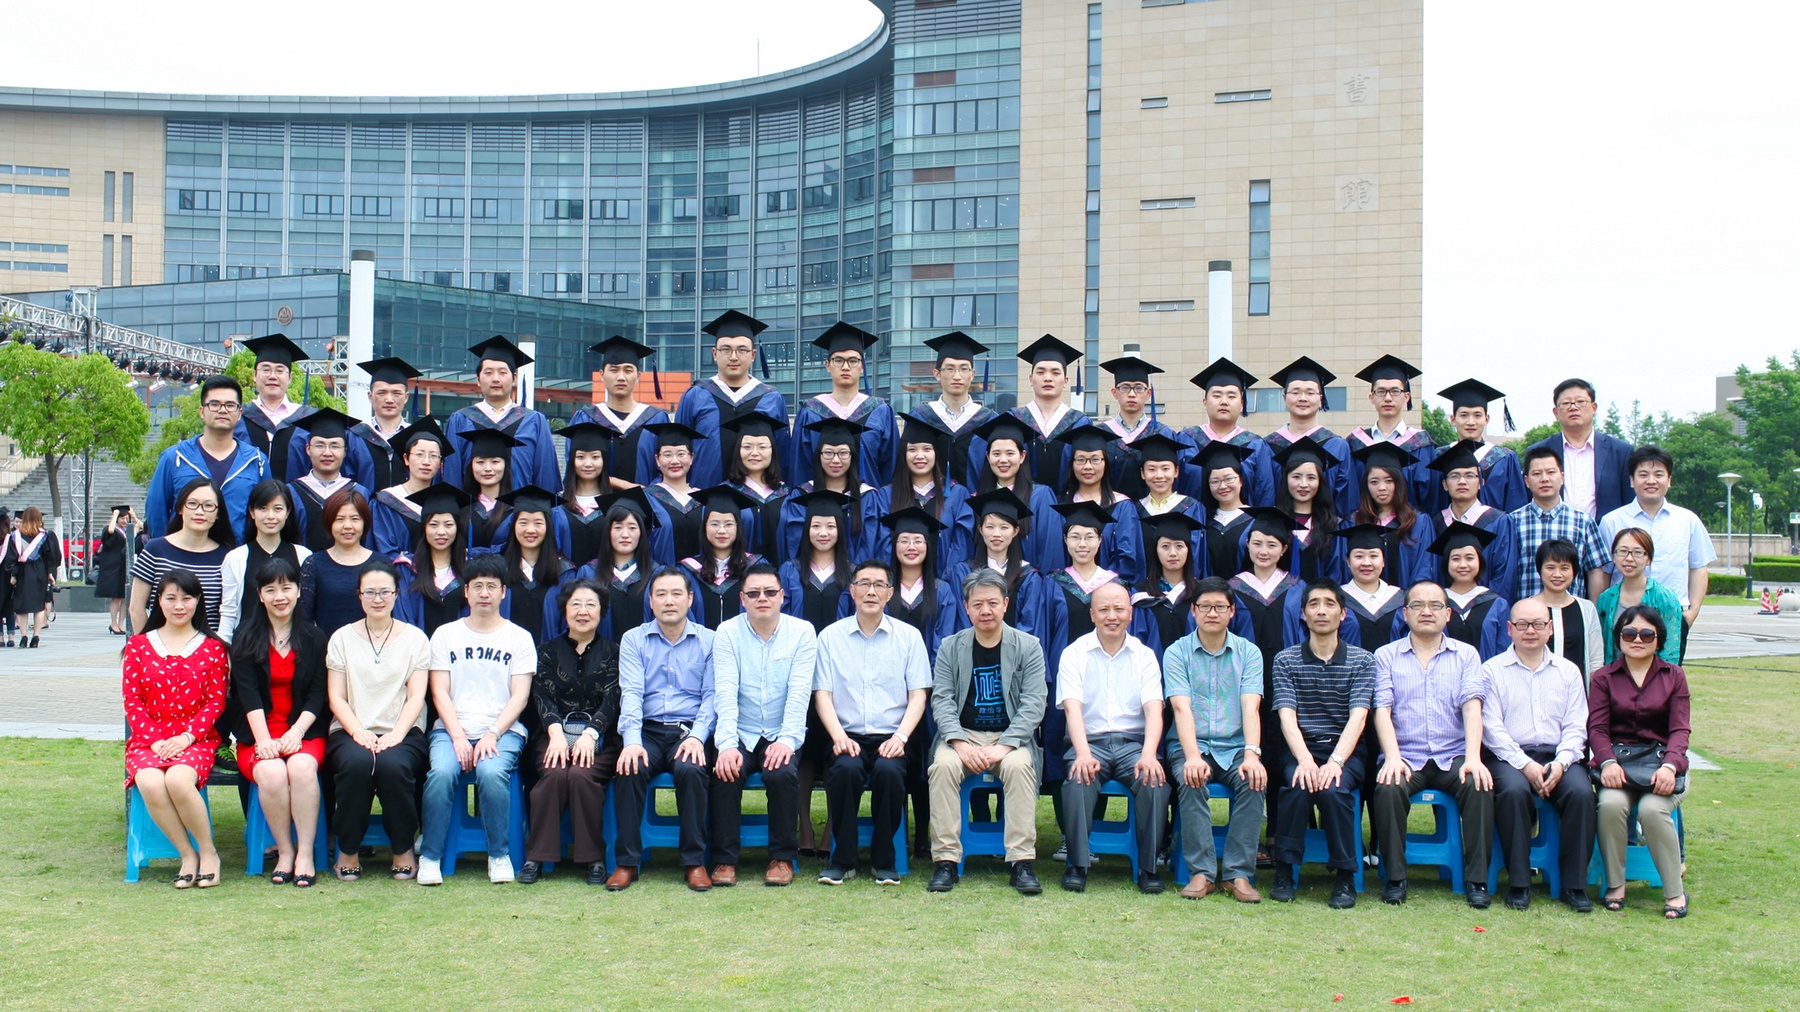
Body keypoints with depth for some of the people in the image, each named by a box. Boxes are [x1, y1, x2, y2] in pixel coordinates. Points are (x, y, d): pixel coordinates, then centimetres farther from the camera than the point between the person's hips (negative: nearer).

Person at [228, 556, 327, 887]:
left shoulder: (314, 638, 9)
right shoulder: (246, 641, 7)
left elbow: (318, 694, 2)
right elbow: (248, 695, -4)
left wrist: (296, 732, -14)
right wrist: (264, 739, -18)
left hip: (304, 731, 0)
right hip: (257, 735, 0)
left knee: (302, 767, -32)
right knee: (271, 773, -31)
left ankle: (305, 854, -25)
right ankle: (285, 851, -15)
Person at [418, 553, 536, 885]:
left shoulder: (519, 638, 10)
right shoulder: (445, 635, 14)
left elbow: (520, 696, 2)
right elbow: (439, 692, 6)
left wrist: (492, 733, -13)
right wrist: (458, 736, -9)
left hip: (503, 730, -1)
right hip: (452, 729, 1)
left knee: (491, 772, -32)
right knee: (441, 772, -31)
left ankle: (499, 855, -14)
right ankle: (430, 855, -17)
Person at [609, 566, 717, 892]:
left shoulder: (708, 641, 8)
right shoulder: (633, 640, 10)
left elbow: (712, 696, 2)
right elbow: (631, 693, -2)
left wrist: (696, 736, -16)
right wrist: (632, 740, -18)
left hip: (689, 731, -1)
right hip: (648, 730, 1)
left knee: (690, 770, -32)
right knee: (630, 769, -30)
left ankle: (695, 861, -19)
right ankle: (627, 861, -18)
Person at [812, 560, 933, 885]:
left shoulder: (908, 636, 9)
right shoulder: (831, 636, 10)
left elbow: (918, 694, 5)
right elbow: (822, 694, 4)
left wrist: (900, 737, -12)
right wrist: (839, 736, -13)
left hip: (891, 739, 0)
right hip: (848, 737, 0)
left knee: (889, 770, -32)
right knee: (846, 768, -32)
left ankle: (884, 860, -12)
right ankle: (843, 858, -14)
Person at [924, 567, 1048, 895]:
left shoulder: (1028, 647, 4)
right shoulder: (950, 647, 8)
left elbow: (1033, 704, -4)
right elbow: (941, 700, 1)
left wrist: (1002, 748, -18)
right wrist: (961, 744, -17)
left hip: (1011, 738, -1)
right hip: (962, 735, 1)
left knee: (1019, 766, -33)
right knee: (943, 765, -30)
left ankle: (1021, 862, -28)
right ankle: (945, 861, -25)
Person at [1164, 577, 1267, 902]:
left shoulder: (1249, 652, 6)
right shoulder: (1177, 652, 2)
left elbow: (1251, 707, -8)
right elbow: (1181, 708, -12)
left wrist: (1251, 754, -26)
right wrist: (1192, 756, -29)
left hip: (1235, 747, 1)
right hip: (1190, 745, -1)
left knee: (1253, 781, -29)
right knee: (1191, 781, -32)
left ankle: (1239, 874, -23)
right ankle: (1201, 872, -25)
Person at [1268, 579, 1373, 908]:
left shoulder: (1362, 660, 5)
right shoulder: (1285, 660, 6)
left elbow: (1358, 718, -7)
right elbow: (1287, 717, -5)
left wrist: (1335, 761, -24)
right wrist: (1305, 760, -24)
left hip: (1345, 751, 0)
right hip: (1300, 750, 0)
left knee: (1333, 788, -32)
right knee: (1300, 784, -32)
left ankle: (1345, 876, -15)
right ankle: (1283, 870, -17)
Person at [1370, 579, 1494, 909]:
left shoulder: (1466, 654, 12)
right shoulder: (1386, 656, 10)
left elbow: (1472, 707, -2)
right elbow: (1382, 709, -1)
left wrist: (1473, 758, -18)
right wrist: (1392, 757, -18)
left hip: (1453, 757, 1)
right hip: (1407, 757, -1)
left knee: (1479, 786, -30)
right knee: (1388, 788, -31)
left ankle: (1477, 880, -19)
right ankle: (1395, 878, -17)